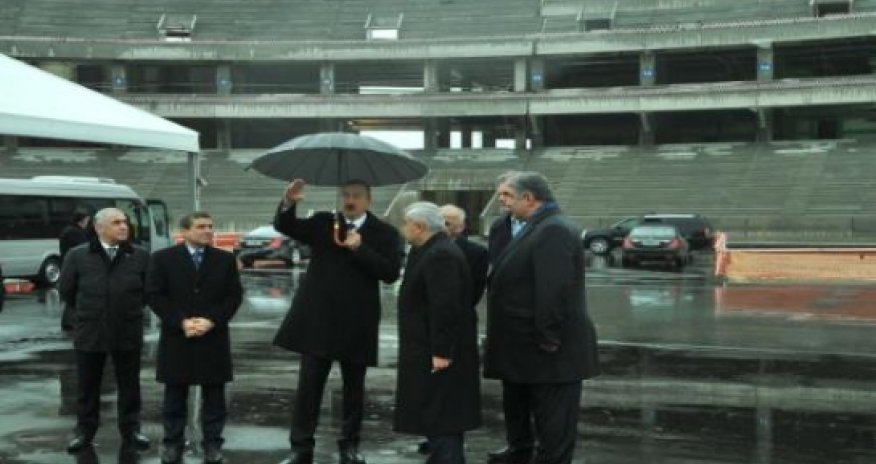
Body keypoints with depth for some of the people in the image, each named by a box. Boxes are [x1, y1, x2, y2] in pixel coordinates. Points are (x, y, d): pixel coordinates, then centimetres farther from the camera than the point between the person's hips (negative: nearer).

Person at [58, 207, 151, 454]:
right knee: (87, 385, 10)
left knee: (129, 385, 9)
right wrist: (88, 312, 12)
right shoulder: (77, 256, -5)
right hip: (89, 332, 0)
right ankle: (84, 431, 23)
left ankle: (130, 429, 22)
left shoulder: (140, 256, -3)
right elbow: (66, 291, 6)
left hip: (128, 332, 1)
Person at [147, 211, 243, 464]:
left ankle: (212, 443, 13)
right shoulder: (163, 258, 1)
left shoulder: (226, 259, 6)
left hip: (213, 338, 1)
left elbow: (234, 296, 2)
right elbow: (154, 295, -3)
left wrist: (211, 321, -11)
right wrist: (181, 322, -13)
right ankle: (173, 443, 16)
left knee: (213, 395, 4)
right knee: (175, 395, 6)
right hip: (176, 337, -1)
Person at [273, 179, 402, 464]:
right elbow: (284, 226, -3)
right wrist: (289, 202, -23)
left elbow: (391, 273, -10)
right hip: (318, 318, 1)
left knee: (353, 387, 10)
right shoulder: (323, 223, 6)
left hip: (356, 323, -1)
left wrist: (359, 248, -19)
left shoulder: (384, 233, 1)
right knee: (309, 385, 1)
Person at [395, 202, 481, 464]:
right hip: (430, 349, 10)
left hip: (437, 352, -10)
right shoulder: (432, 251, 14)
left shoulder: (441, 255, -20)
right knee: (438, 415, 15)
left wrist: (441, 351, -26)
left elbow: (446, 307, -26)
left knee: (440, 415, -7)